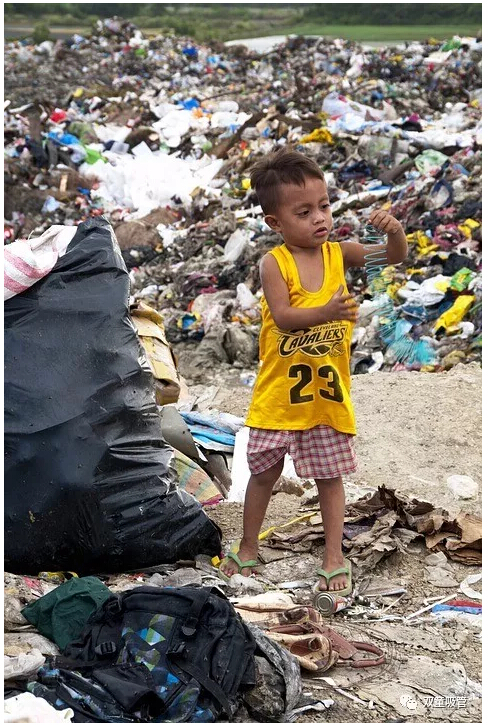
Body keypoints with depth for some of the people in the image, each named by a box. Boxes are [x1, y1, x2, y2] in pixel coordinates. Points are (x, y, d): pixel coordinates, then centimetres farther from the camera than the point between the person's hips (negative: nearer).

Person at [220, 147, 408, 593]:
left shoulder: (339, 254, -3)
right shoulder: (274, 263, -12)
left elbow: (395, 257, -4)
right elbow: (282, 317, -24)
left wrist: (394, 231, -26)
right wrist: (325, 313, -40)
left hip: (328, 392, 2)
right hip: (280, 393, -2)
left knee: (330, 477, 10)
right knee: (263, 473, 14)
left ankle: (334, 559, 21)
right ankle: (248, 550, 31)